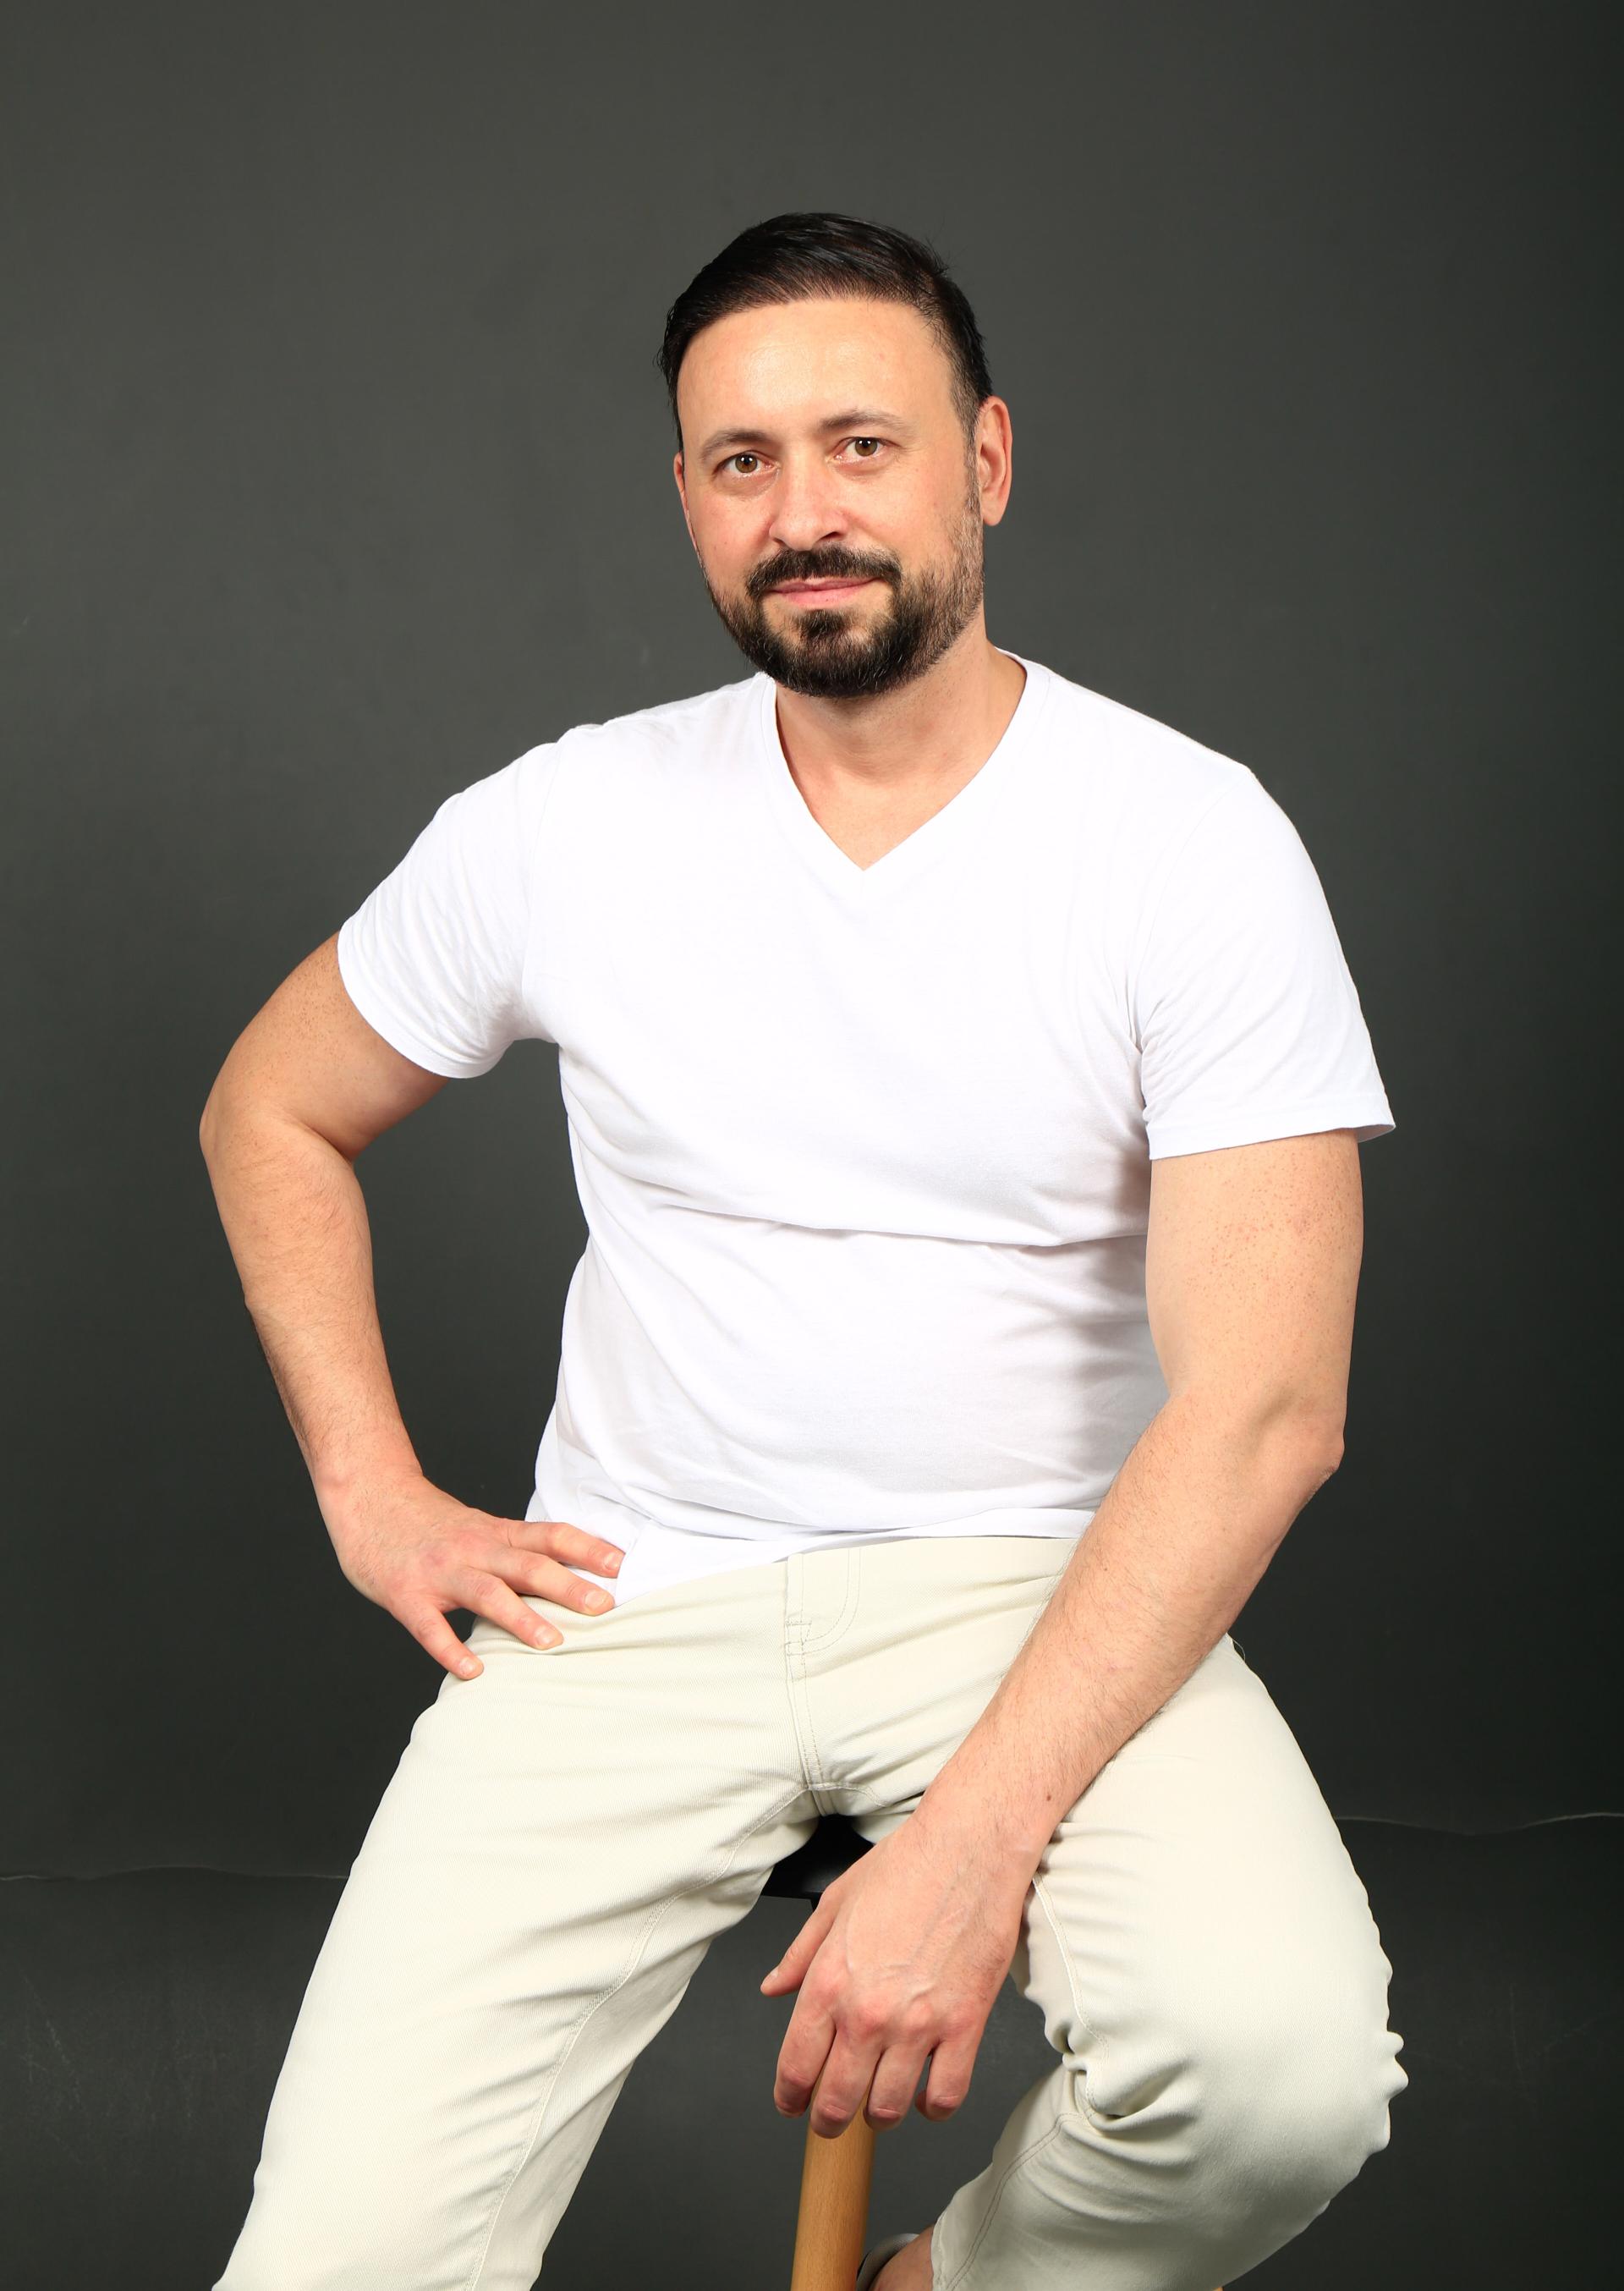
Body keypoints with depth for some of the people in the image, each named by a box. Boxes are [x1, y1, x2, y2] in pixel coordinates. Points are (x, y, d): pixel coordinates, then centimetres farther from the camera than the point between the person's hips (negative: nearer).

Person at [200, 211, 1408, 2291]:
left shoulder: (1194, 844, -7)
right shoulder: (564, 826, 1)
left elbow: (1262, 1400, -15)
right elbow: (270, 1117, 18)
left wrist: (975, 1835, -24)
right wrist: (375, 1497, 5)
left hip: (1043, 1589, -1)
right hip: (633, 1595, 1)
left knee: (1284, 2069, -29)